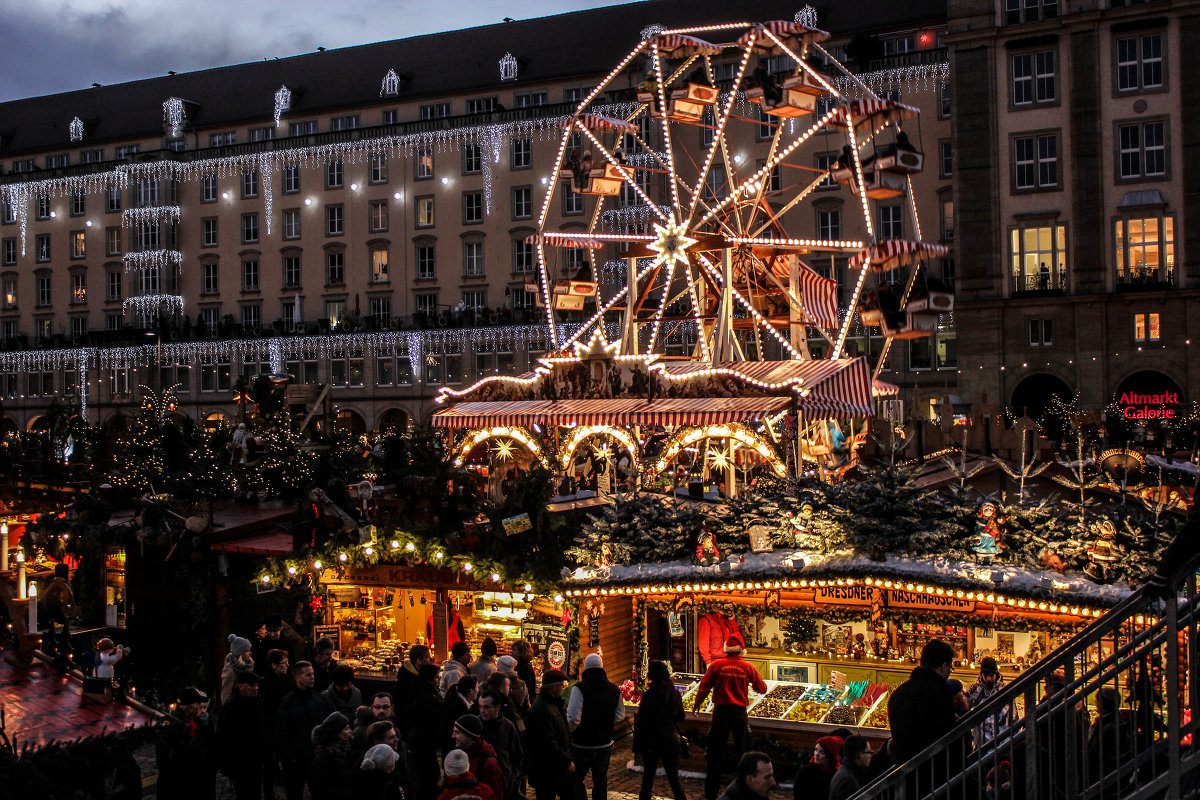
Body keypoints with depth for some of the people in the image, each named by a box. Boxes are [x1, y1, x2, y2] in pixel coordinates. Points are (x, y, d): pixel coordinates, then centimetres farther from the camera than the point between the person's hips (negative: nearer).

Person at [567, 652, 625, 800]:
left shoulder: (579, 688, -17)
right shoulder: (614, 689, 1)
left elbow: (573, 719, -21)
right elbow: (620, 715, 11)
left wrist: (570, 732, -2)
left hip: (582, 745, -5)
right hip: (605, 744, 5)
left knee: (577, 780, 9)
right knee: (600, 782, 15)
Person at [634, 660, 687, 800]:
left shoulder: (649, 696, -15)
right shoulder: (675, 694, -1)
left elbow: (641, 722, -11)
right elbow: (681, 717, 11)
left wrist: (637, 745, -3)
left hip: (652, 741, -4)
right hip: (671, 740, 4)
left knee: (648, 778, 10)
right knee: (674, 778, 9)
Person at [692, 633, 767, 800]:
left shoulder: (716, 665, -4)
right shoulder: (748, 667, -2)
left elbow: (704, 687, -1)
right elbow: (762, 689, 5)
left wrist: (697, 704, 14)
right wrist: (761, 683, 29)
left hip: (721, 711, 0)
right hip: (740, 712, 0)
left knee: (714, 754, 8)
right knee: (742, 751, 12)